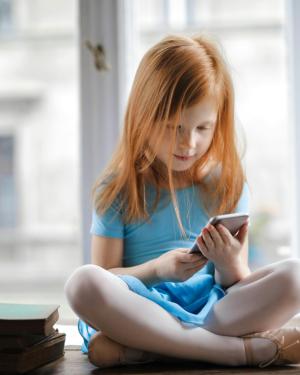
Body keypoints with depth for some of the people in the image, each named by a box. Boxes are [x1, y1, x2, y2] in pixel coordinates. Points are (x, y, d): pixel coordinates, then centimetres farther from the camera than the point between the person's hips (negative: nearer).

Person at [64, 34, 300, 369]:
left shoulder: (228, 185, 9)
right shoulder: (118, 189, 4)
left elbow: (240, 285, 8)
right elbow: (103, 279, 0)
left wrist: (230, 266, -15)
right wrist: (157, 269, -18)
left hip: (213, 308, 2)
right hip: (142, 307, -1)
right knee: (83, 282, -33)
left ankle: (144, 348, -28)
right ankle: (250, 348, -30)